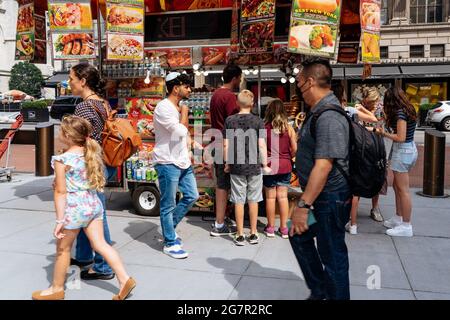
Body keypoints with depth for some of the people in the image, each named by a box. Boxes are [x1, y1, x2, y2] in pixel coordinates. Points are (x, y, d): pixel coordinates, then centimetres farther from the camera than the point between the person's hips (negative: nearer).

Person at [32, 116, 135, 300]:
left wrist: (60, 220, -13)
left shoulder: (61, 160, -15)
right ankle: (125, 279, 7)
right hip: (94, 204, 7)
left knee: (63, 249, 12)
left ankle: (57, 289, 29)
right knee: (101, 244, 11)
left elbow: (61, 192, -15)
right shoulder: (91, 153, 5)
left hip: (74, 209, -6)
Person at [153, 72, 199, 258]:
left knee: (192, 196, 12)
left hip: (182, 162, 9)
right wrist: (184, 113, -8)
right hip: (168, 164, -9)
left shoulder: (179, 107, 14)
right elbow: (180, 131, -23)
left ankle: (169, 228, 30)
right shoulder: (163, 108, -15)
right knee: (169, 205, 1)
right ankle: (170, 244, 13)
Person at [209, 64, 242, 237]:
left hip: (217, 144, 9)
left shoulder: (215, 94, 14)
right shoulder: (229, 96, -16)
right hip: (227, 145, -9)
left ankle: (221, 217, 28)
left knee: (221, 182, 17)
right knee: (223, 185, -4)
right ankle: (219, 225, 2)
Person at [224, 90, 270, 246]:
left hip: (236, 166, 0)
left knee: (239, 201, 6)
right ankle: (253, 234, 19)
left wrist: (227, 163, 10)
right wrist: (265, 165, 2)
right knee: (253, 200, 10)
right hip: (254, 166, 0)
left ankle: (240, 235, 11)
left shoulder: (230, 120, -1)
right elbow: (261, 145, -7)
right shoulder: (258, 120, -4)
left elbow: (226, 145, -1)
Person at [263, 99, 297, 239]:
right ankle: (284, 228, 14)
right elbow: (294, 149, -3)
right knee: (283, 196, 8)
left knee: (270, 197, 7)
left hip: (269, 166, -2)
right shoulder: (289, 129, -3)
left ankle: (270, 227, 16)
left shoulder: (264, 128, -8)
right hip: (285, 166, 2)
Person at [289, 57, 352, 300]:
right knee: (299, 236, 21)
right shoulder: (320, 112, 10)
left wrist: (303, 205, -27)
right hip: (321, 196, 11)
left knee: (332, 255, 3)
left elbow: (323, 166, -29)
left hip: (330, 198, -11)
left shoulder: (328, 117, -23)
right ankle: (319, 291, 36)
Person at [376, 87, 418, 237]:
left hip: (403, 151, -10)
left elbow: (400, 138, -22)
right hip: (409, 149, 10)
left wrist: (384, 133, -9)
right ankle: (398, 218, 29)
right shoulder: (407, 110, 10)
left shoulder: (400, 113, -18)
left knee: (403, 190, -2)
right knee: (397, 186, 18)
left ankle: (406, 226, 6)